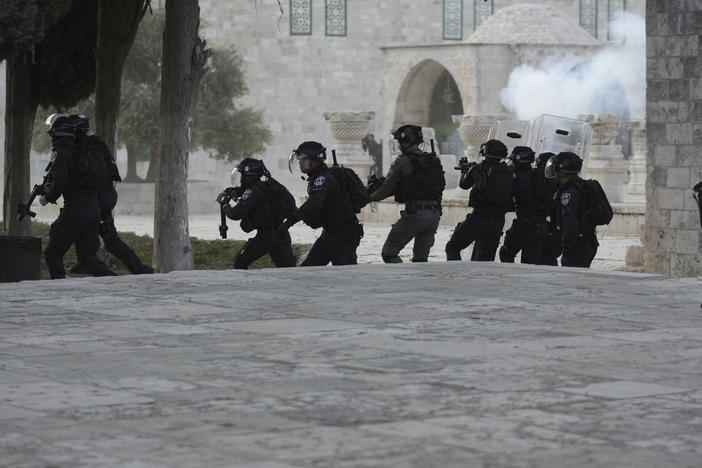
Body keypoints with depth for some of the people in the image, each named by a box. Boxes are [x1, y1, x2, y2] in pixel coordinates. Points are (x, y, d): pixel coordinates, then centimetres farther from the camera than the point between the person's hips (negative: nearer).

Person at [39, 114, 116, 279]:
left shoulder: (60, 152, -8)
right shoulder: (79, 150, 16)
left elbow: (60, 181, -21)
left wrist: (48, 197, -3)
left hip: (75, 209, -7)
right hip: (94, 207, 7)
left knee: (53, 254, 7)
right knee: (87, 255, 11)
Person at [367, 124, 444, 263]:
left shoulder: (403, 161, -6)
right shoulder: (434, 160, 14)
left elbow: (387, 188, -1)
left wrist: (369, 197, 19)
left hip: (415, 214, -7)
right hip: (435, 214, 7)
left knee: (389, 253, 2)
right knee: (420, 257, 19)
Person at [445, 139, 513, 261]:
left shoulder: (478, 168, -5)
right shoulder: (507, 173, 5)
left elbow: (464, 184, 12)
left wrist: (464, 171, 35)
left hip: (479, 218, -4)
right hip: (498, 221, 4)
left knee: (452, 247, 9)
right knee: (486, 257, 13)